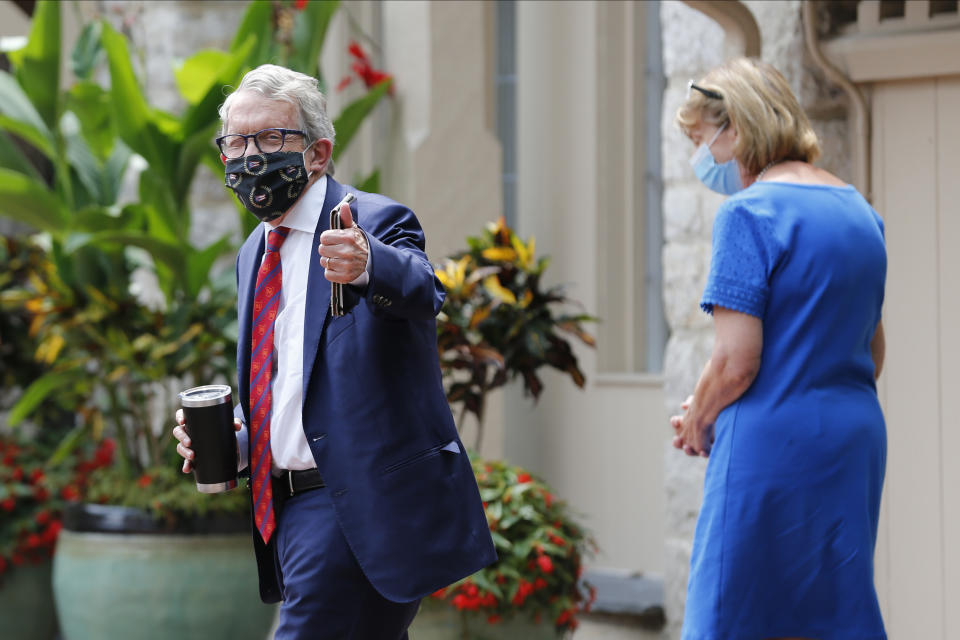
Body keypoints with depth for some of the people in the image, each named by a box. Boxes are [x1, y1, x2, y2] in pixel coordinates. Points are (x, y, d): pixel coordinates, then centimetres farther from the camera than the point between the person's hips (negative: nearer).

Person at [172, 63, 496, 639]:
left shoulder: (377, 221, -8)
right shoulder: (254, 254, 16)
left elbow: (421, 291, -31)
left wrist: (367, 266, -54)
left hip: (361, 506, -8)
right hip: (287, 510, 8)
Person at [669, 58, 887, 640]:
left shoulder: (749, 214, -12)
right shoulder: (859, 211, 14)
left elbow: (736, 362, -17)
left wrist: (696, 425, 2)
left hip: (772, 446, -8)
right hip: (857, 440, 8)